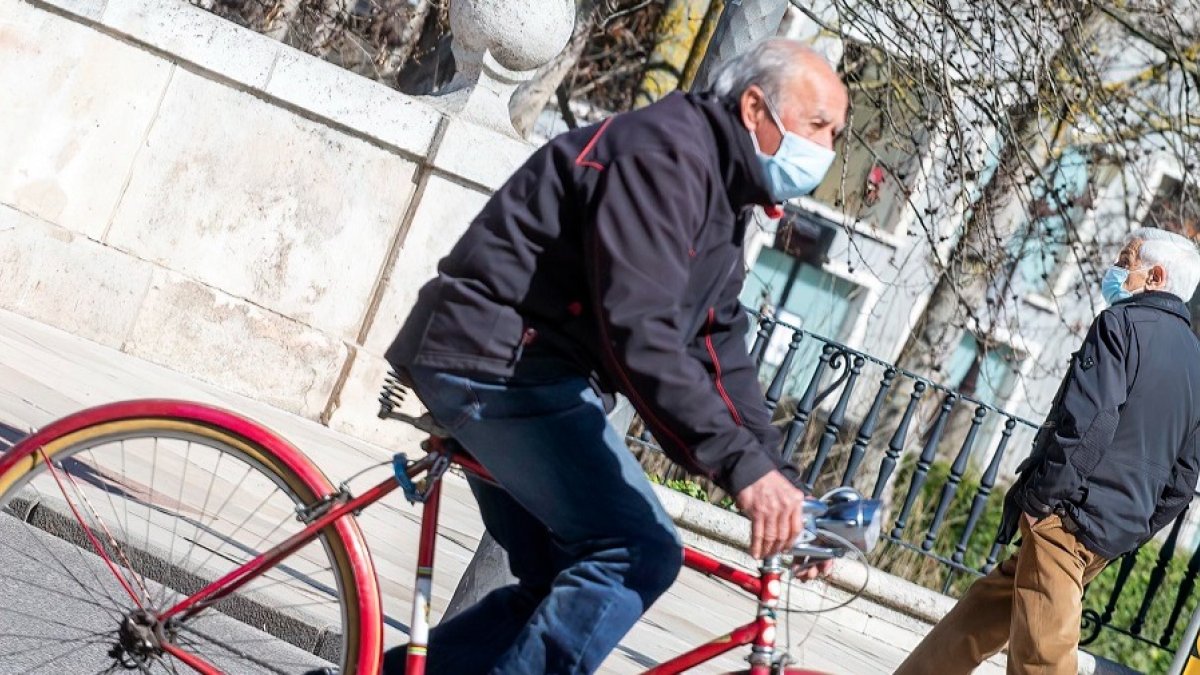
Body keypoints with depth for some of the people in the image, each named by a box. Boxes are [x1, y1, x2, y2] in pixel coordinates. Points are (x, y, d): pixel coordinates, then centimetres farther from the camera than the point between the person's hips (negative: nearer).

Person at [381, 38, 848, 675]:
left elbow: (718, 354, 11)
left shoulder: (720, 200, 15)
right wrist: (743, 465, -33)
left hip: (521, 372, 11)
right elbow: (637, 331, -30)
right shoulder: (667, 153, -18)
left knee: (565, 584, 12)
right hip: (500, 362, -11)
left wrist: (777, 480, 1)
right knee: (636, 553, -18)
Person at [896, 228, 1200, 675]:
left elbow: (1085, 419, -18)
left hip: (1070, 512, -8)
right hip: (1116, 533, 9)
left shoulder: (1125, 321, -4)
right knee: (986, 608, 17)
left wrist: (1039, 498, -15)